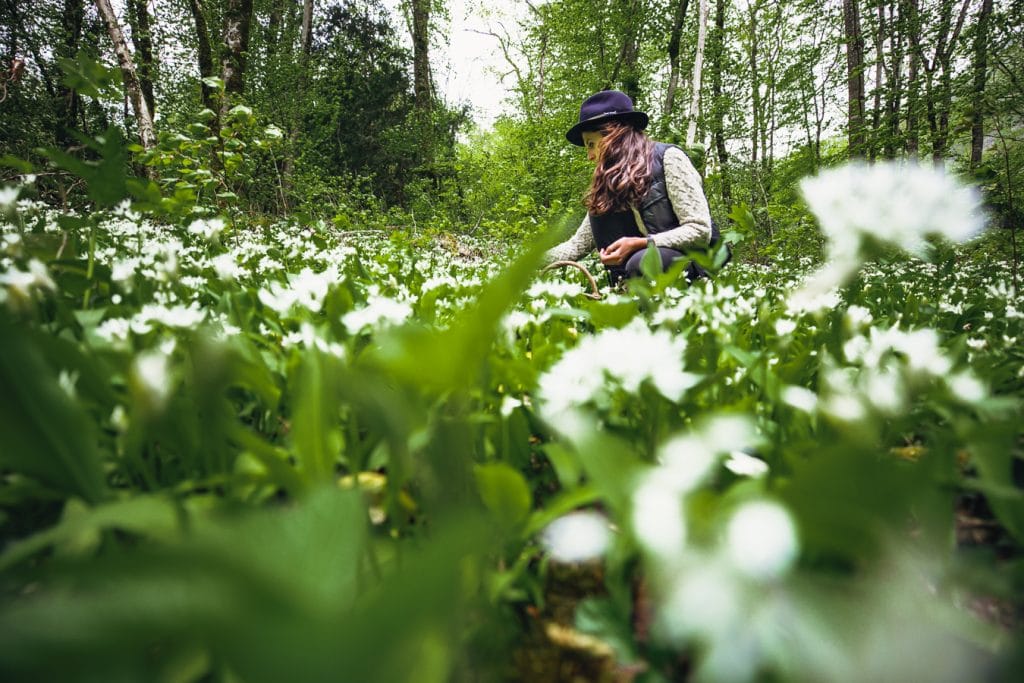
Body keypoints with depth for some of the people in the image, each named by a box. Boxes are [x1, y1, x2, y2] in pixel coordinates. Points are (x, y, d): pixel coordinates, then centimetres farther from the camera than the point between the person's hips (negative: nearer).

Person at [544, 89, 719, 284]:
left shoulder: (668, 158, -8)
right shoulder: (608, 182, 8)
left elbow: (700, 232, -15)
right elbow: (576, 246, 8)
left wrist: (638, 244, -24)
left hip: (694, 262, -6)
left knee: (642, 263, -36)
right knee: (600, 208, -10)